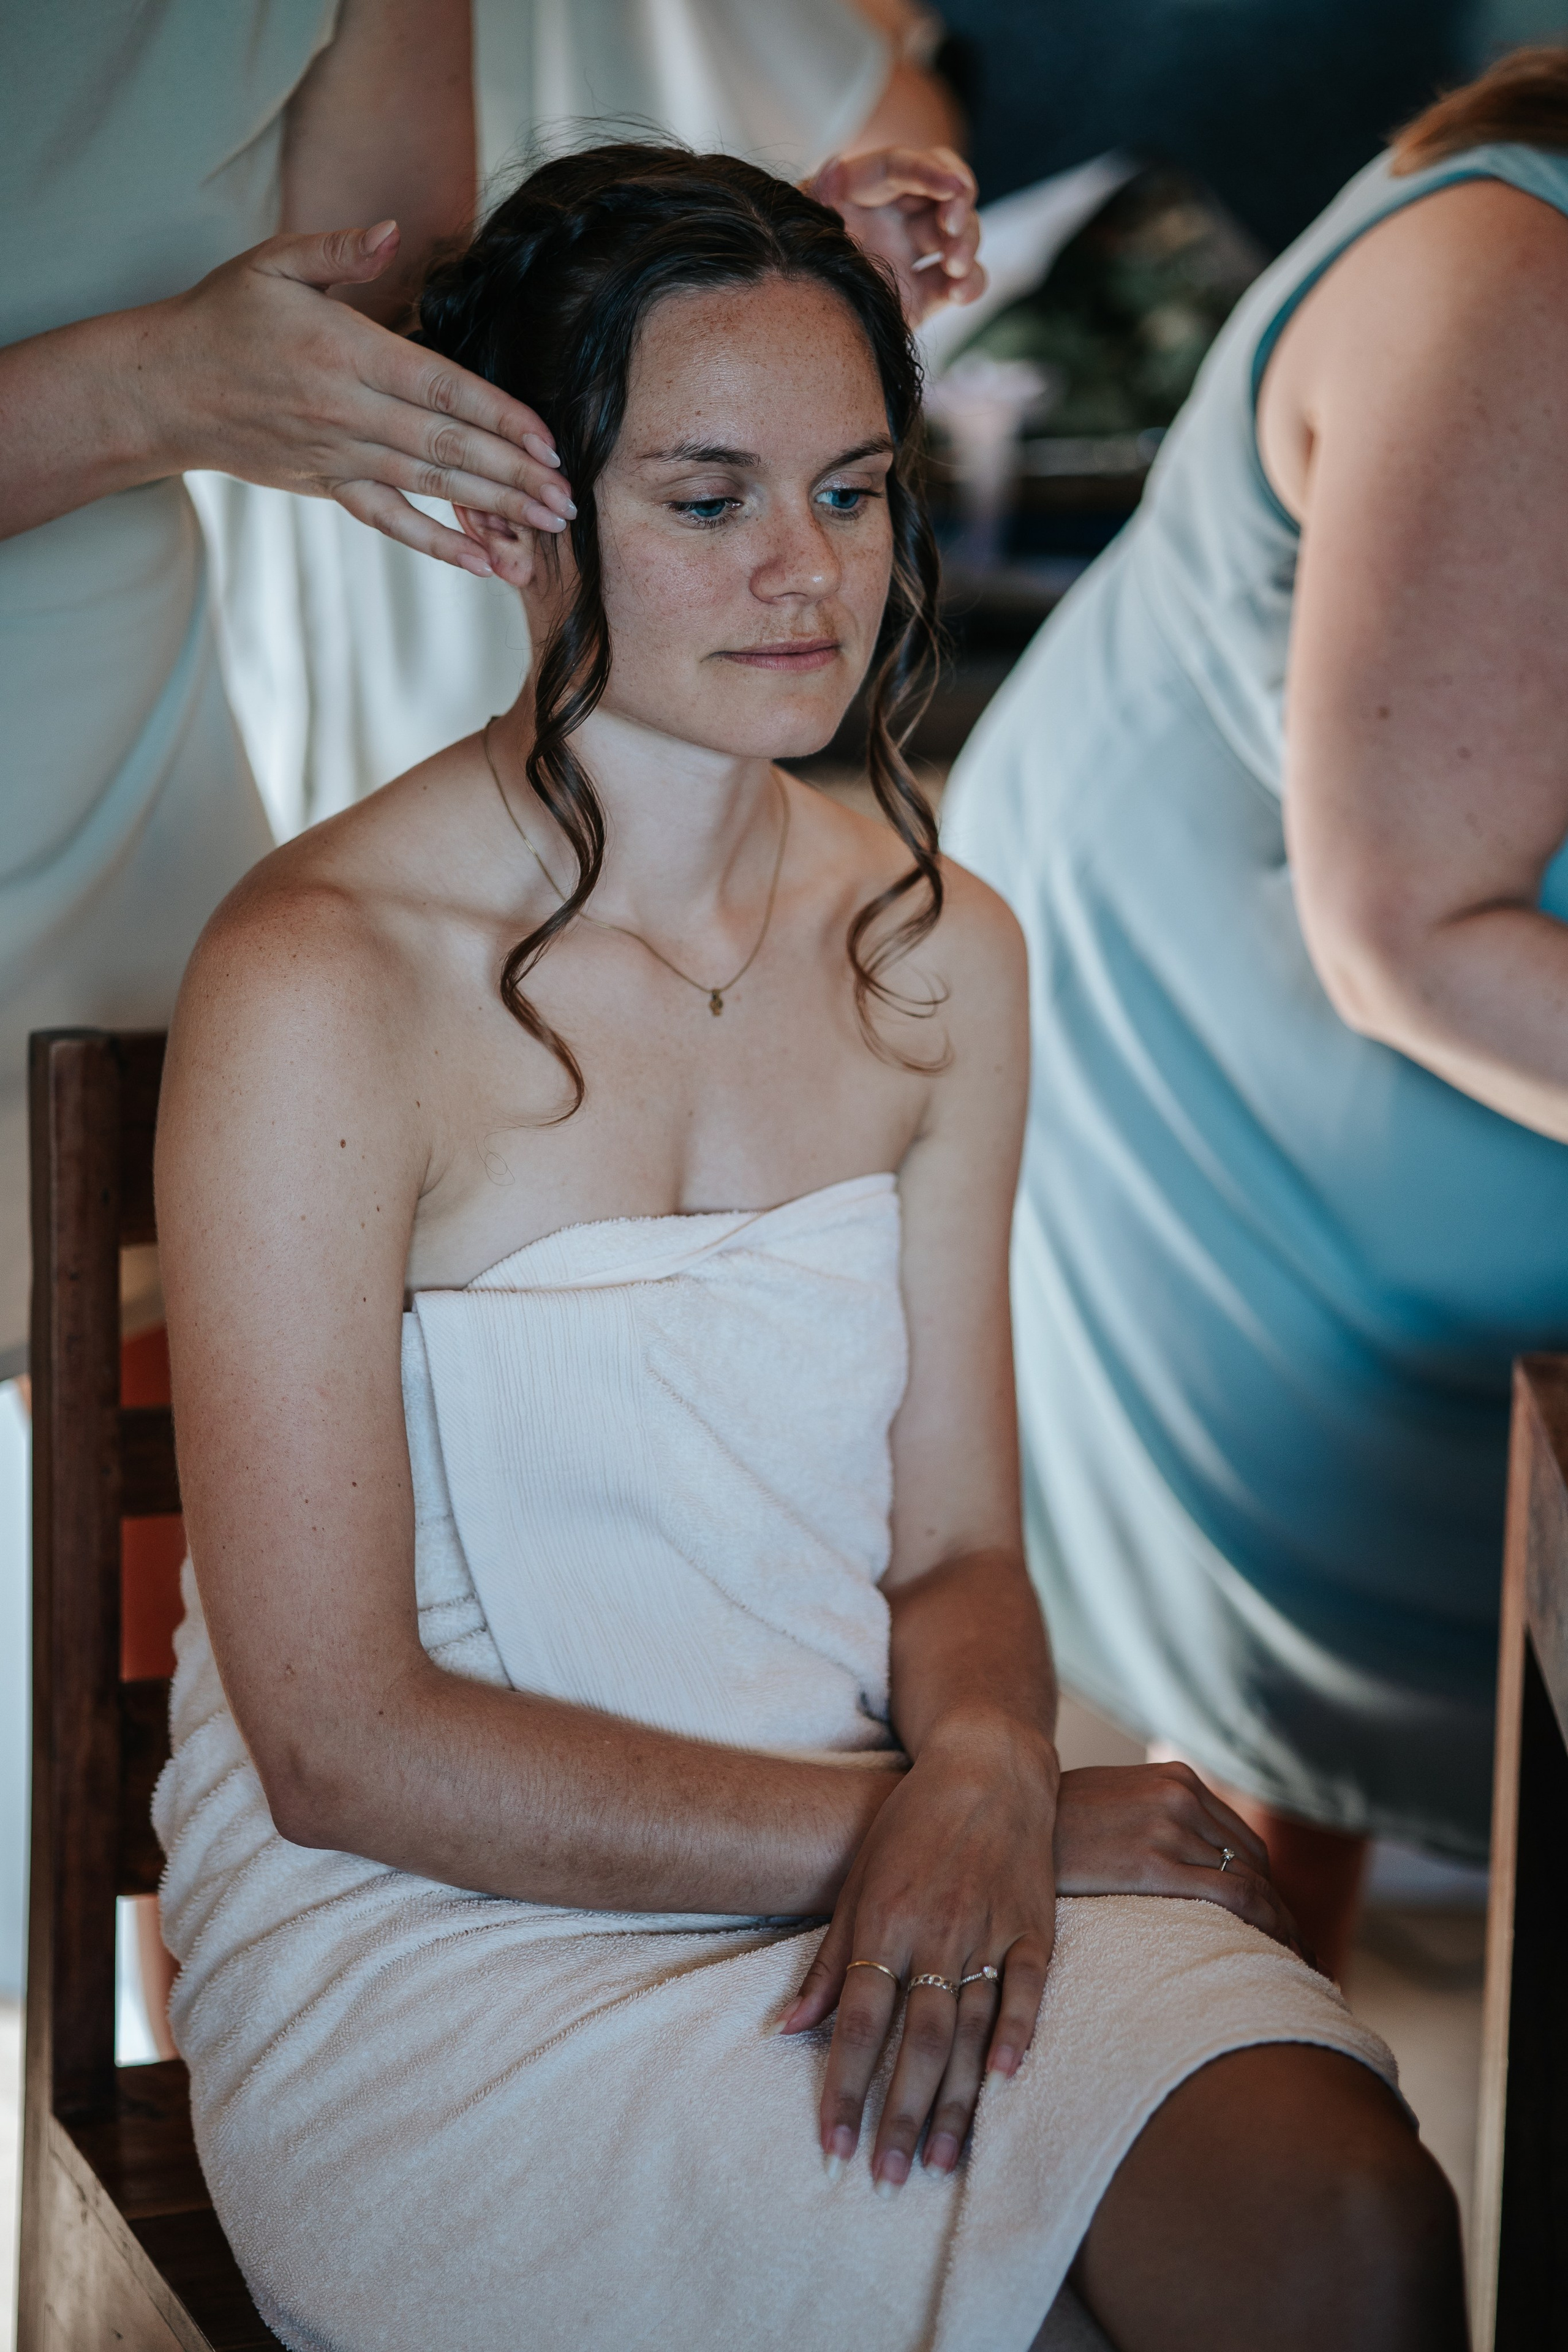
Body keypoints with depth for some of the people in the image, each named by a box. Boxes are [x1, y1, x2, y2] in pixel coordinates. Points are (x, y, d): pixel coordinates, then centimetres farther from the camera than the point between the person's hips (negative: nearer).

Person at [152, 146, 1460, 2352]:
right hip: (423, 1932, -5)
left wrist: (982, 1777, -16)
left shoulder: (940, 951, 6)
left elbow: (955, 1550, 9)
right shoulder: (319, 987, -14)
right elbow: (347, 1746, -14)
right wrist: (946, 1815, -15)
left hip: (869, 1851, 5)